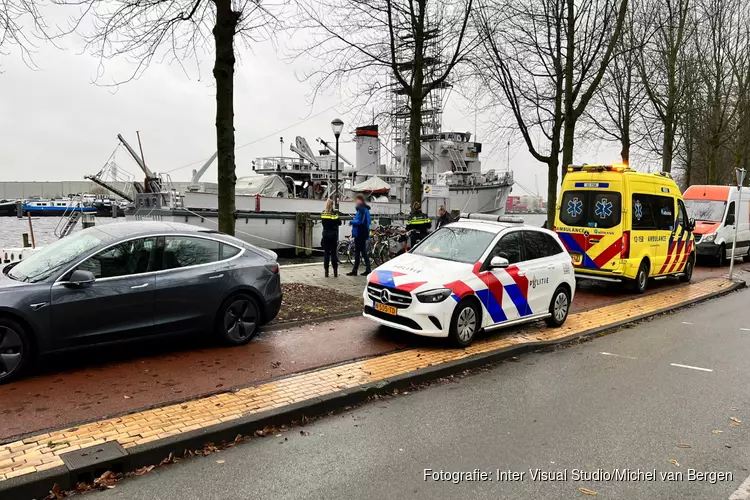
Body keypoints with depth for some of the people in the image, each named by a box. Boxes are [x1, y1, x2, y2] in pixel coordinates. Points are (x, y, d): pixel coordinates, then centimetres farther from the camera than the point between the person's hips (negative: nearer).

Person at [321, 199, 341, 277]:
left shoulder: (323, 214, -1)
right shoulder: (334, 214, -10)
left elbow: (323, 222, 10)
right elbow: (339, 223, -2)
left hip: (325, 235, 2)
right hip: (333, 235, -2)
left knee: (326, 253, 6)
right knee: (333, 253, 3)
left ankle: (326, 272, 4)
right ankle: (335, 271, 2)